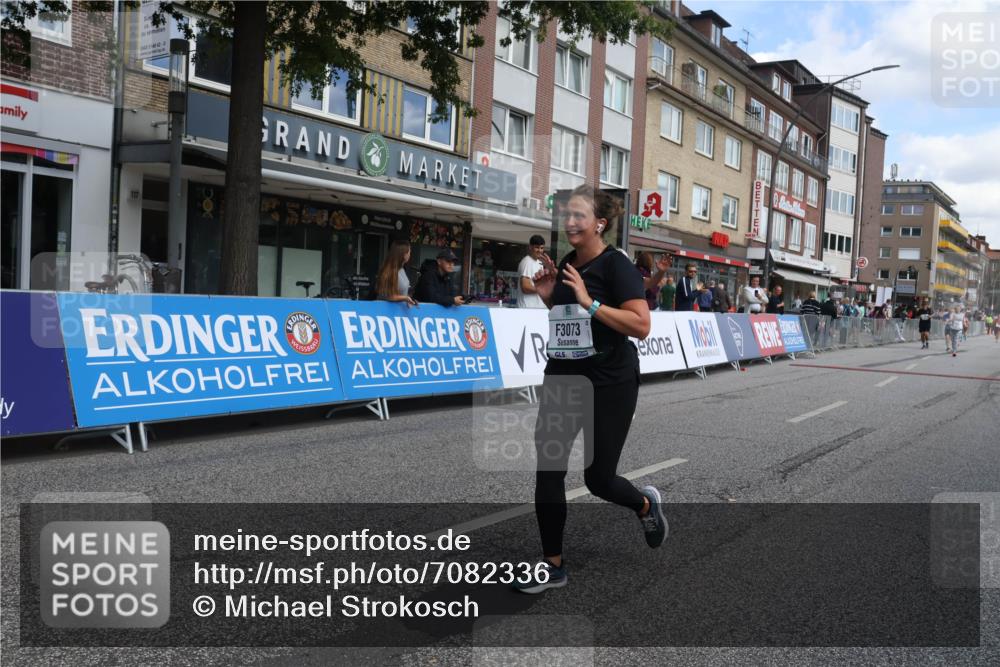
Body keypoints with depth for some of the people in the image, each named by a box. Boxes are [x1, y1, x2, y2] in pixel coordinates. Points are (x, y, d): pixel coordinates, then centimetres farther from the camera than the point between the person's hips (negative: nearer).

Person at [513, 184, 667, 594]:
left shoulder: (616, 265, -13)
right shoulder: (566, 264, 8)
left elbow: (641, 326, -22)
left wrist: (589, 302, -25)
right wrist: (548, 297, 3)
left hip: (609, 385, -6)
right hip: (561, 379, 6)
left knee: (598, 478, 3)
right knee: (547, 471, -1)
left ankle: (645, 504, 38)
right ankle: (553, 565, 11)